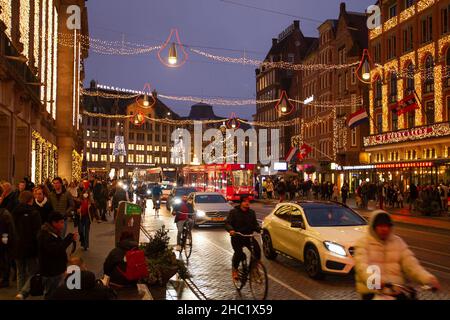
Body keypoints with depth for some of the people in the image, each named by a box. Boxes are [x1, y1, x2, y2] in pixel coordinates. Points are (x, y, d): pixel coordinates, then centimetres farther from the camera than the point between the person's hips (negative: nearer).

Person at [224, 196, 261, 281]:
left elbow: (255, 224, 7)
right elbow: (227, 223, -10)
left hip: (249, 237, 3)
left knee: (257, 250, -20)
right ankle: (234, 269, 7)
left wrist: (259, 229, -15)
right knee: (238, 253, -22)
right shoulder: (233, 212, -2)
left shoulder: (251, 212, 10)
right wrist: (231, 230, -31)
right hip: (237, 237, -3)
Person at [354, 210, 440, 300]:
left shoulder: (398, 242, 14)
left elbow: (411, 263, 2)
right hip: (371, 291, -3)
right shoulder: (363, 243, 1)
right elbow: (361, 265, -16)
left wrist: (428, 278, -17)